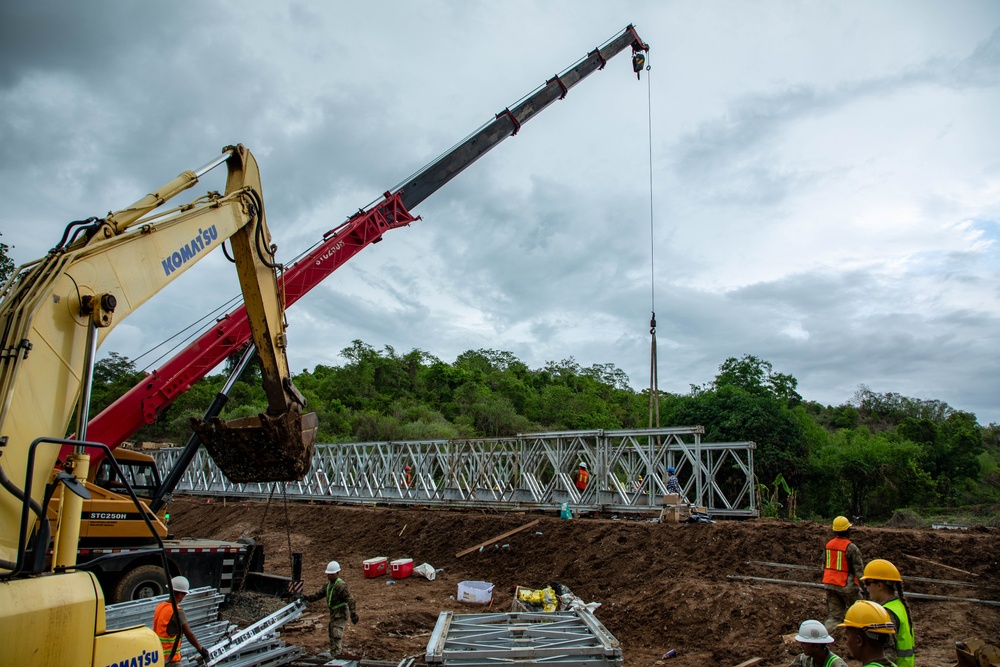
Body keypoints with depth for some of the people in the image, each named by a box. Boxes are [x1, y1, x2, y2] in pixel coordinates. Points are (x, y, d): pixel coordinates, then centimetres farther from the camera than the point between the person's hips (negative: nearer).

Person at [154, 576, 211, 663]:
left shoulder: (159, 607, 4)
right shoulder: (177, 612, -20)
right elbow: (189, 634, -19)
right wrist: (201, 650, -9)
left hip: (157, 655, 9)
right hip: (170, 658, -9)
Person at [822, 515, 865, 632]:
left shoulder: (828, 545, 5)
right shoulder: (851, 547, -15)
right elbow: (859, 570, -13)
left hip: (830, 584, 6)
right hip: (846, 585, -6)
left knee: (833, 615, 8)